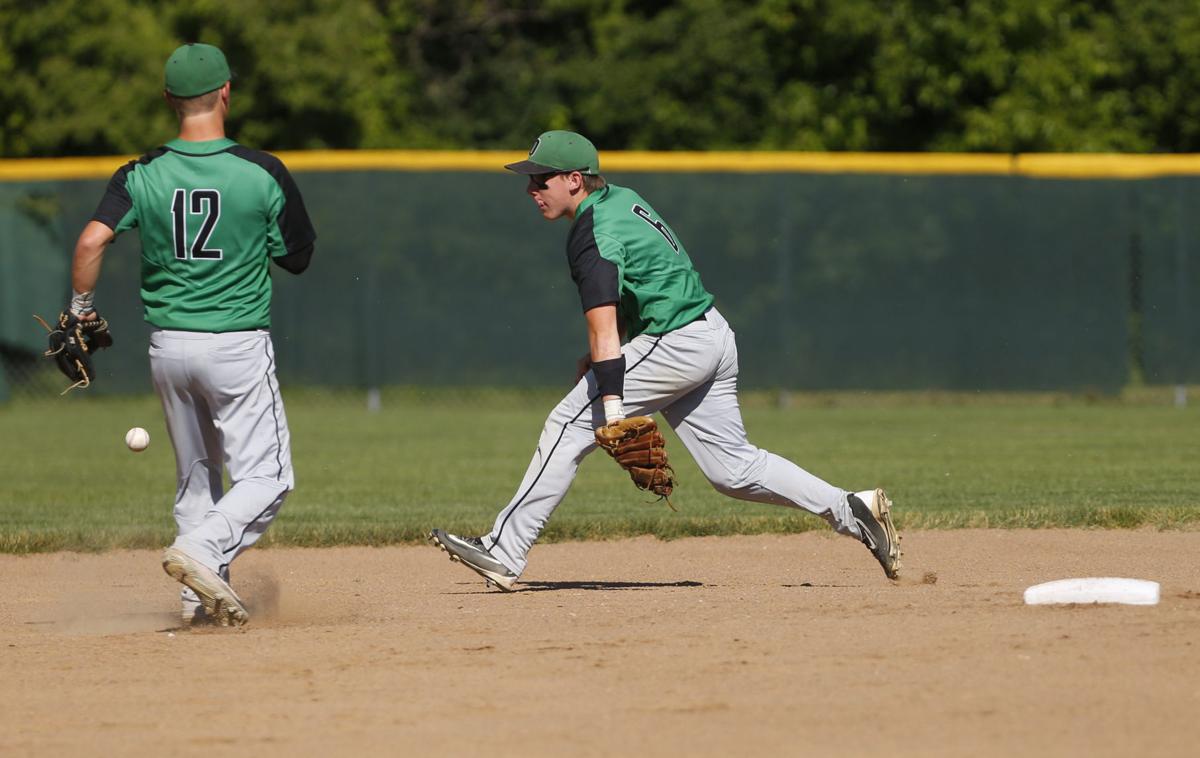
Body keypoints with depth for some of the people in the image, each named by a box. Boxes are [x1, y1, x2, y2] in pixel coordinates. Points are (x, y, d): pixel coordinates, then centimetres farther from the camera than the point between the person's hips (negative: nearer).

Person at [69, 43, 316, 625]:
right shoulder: (262, 173, -9)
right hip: (238, 346, -4)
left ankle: (201, 596, 14)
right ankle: (200, 550, -22)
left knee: (196, 478, 18)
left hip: (167, 348, 4)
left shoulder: (142, 176, -4)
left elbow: (92, 239, -16)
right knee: (266, 478, 1)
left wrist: (80, 312, -3)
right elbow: (297, 257, 2)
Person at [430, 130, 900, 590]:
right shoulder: (621, 199, 13)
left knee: (569, 427, -9)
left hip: (674, 346, -10)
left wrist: (613, 413, -32)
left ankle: (503, 554, -11)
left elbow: (604, 333, -25)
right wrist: (599, 355, 23)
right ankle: (850, 511, 8)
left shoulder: (592, 237, -16)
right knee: (733, 469, 13)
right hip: (715, 338, 10)